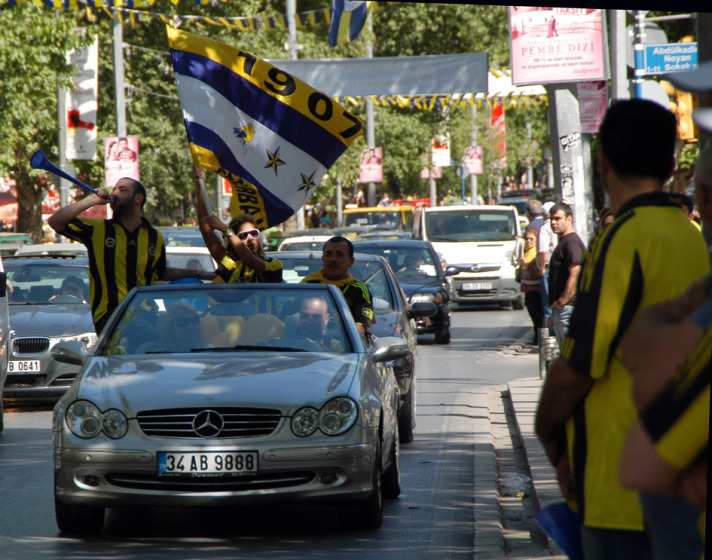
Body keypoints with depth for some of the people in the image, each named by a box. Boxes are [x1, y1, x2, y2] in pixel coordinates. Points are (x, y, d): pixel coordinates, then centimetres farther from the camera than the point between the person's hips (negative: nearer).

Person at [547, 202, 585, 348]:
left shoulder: (572, 242, -13)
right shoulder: (563, 242, 21)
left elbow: (575, 275, -23)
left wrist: (561, 302, -23)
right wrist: (554, 313, 25)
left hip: (568, 307, -11)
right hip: (561, 309, 11)